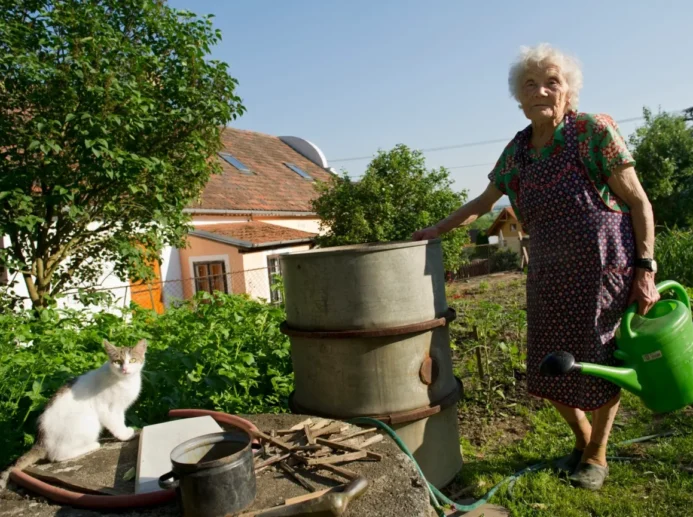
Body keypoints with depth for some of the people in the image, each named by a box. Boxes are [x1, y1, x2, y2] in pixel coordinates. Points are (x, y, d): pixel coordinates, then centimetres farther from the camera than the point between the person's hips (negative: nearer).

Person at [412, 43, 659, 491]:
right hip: (550, 276, 5)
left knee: (600, 364, 7)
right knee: (549, 370, 11)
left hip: (605, 267, -5)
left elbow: (638, 201, -7)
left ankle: (597, 455, 31)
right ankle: (582, 440, 39)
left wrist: (646, 269, -12)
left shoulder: (594, 131, -8)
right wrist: (437, 230, 13)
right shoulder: (517, 150, 7)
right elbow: (483, 203, 18)